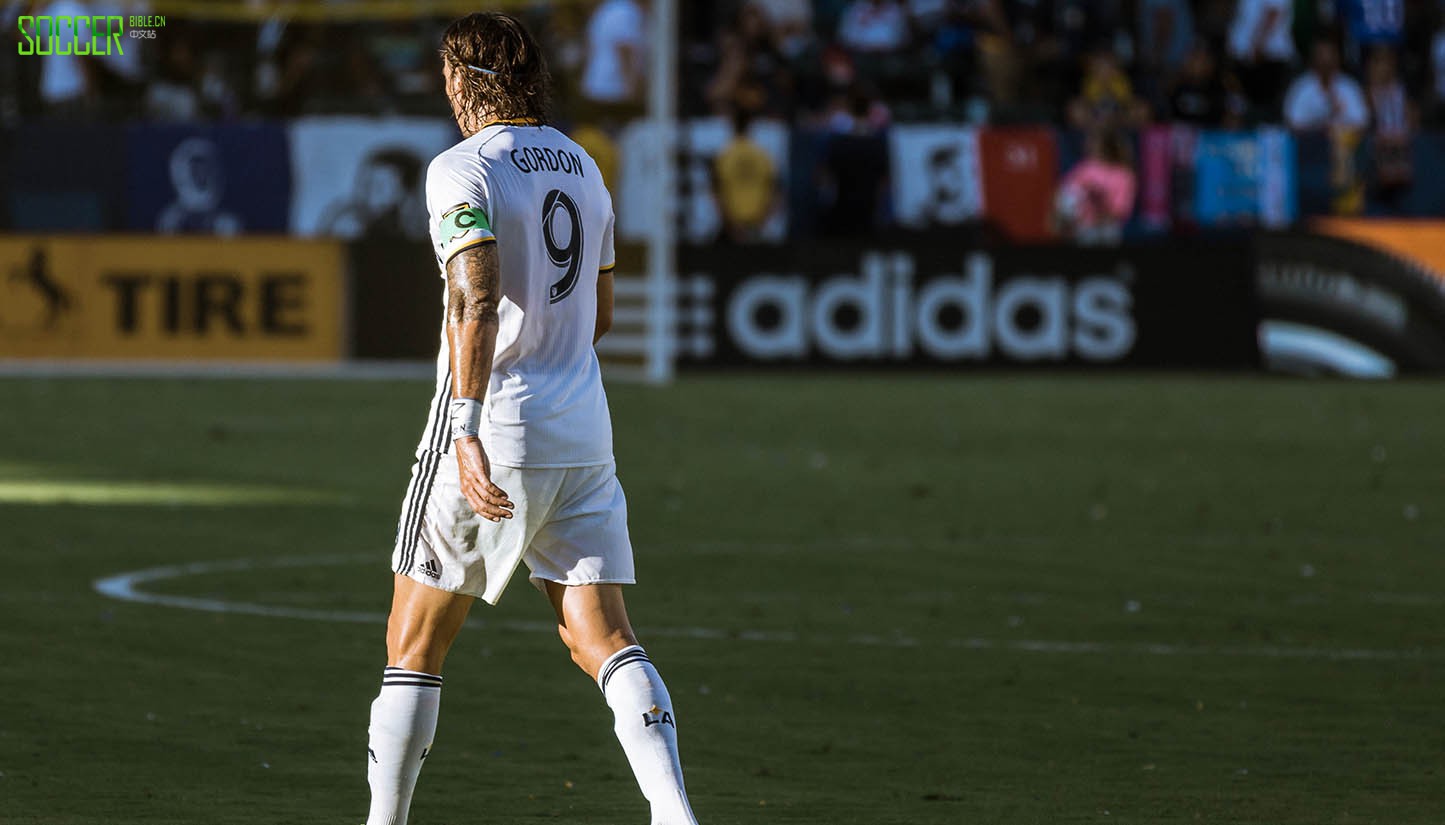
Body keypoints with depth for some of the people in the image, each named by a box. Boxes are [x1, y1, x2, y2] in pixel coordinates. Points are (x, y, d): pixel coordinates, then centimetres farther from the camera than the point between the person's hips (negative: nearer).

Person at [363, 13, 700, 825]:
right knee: (604, 639, 1)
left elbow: (478, 304, -23)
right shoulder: (582, 168, 12)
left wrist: (468, 430, -29)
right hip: (582, 434, 6)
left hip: (492, 427, -6)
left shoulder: (463, 170, -10)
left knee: (414, 643, 7)